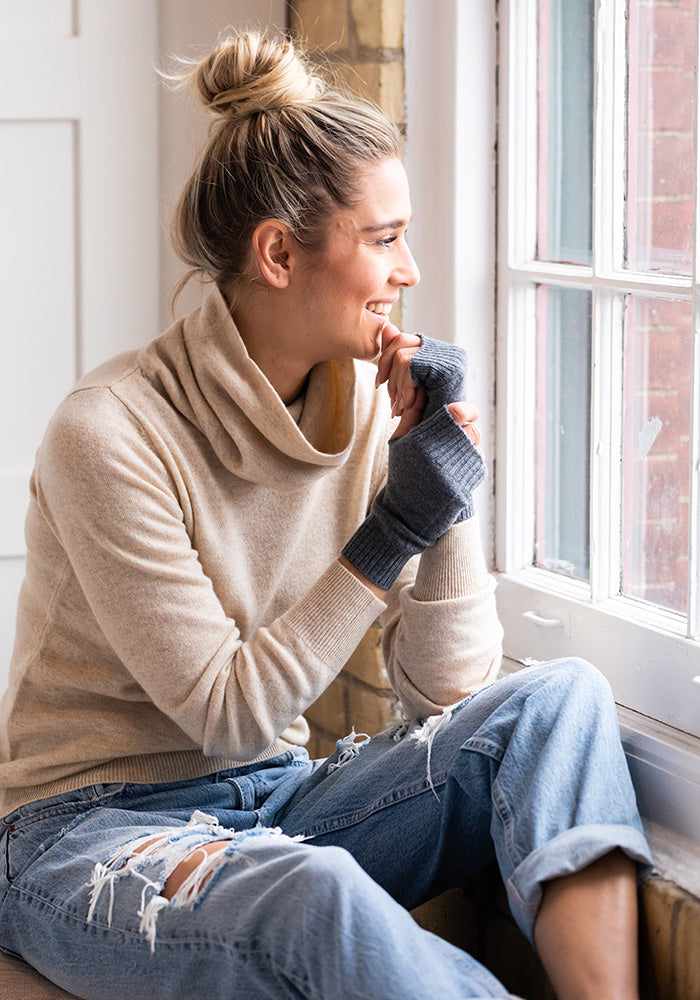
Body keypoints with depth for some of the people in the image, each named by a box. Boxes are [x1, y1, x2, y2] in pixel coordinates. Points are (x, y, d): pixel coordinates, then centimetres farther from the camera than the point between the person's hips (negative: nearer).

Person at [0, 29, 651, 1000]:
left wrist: (450, 493, -12)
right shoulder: (112, 432, -18)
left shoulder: (372, 409, 0)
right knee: (316, 895, -40)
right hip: (86, 833, -6)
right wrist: (393, 532, -22)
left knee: (562, 696, -17)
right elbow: (225, 712, -17)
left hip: (274, 805, 6)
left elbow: (448, 691, 0)